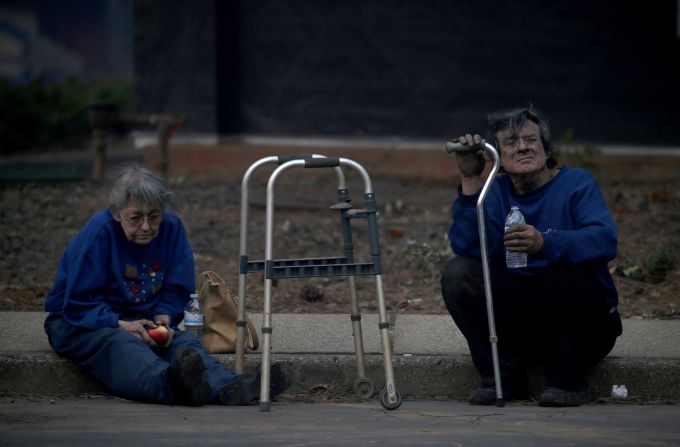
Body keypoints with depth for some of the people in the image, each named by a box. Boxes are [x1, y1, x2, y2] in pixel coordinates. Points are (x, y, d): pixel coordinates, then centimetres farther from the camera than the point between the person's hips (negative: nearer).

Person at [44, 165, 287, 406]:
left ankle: (226, 388, -54)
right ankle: (169, 384, -69)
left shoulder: (171, 228, -1)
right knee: (121, 344, -37)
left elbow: (176, 290, 7)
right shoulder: (99, 232, -16)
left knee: (183, 341, -25)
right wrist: (122, 325, -30)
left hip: (139, 321, 5)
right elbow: (79, 304, -17)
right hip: (80, 324, -5)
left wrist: (163, 318, -15)